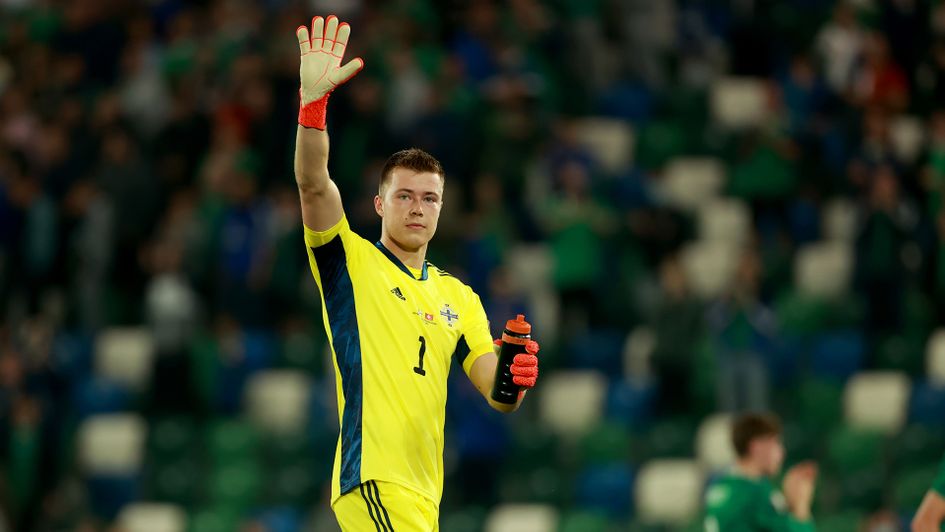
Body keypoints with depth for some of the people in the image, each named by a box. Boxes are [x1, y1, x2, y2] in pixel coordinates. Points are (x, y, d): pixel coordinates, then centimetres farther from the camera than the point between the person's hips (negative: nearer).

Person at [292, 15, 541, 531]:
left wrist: (514, 378, -15)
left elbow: (496, 396, 10)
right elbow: (312, 183, -12)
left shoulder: (459, 297, 18)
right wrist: (313, 98, -26)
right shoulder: (351, 262, 5)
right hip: (374, 479, -6)